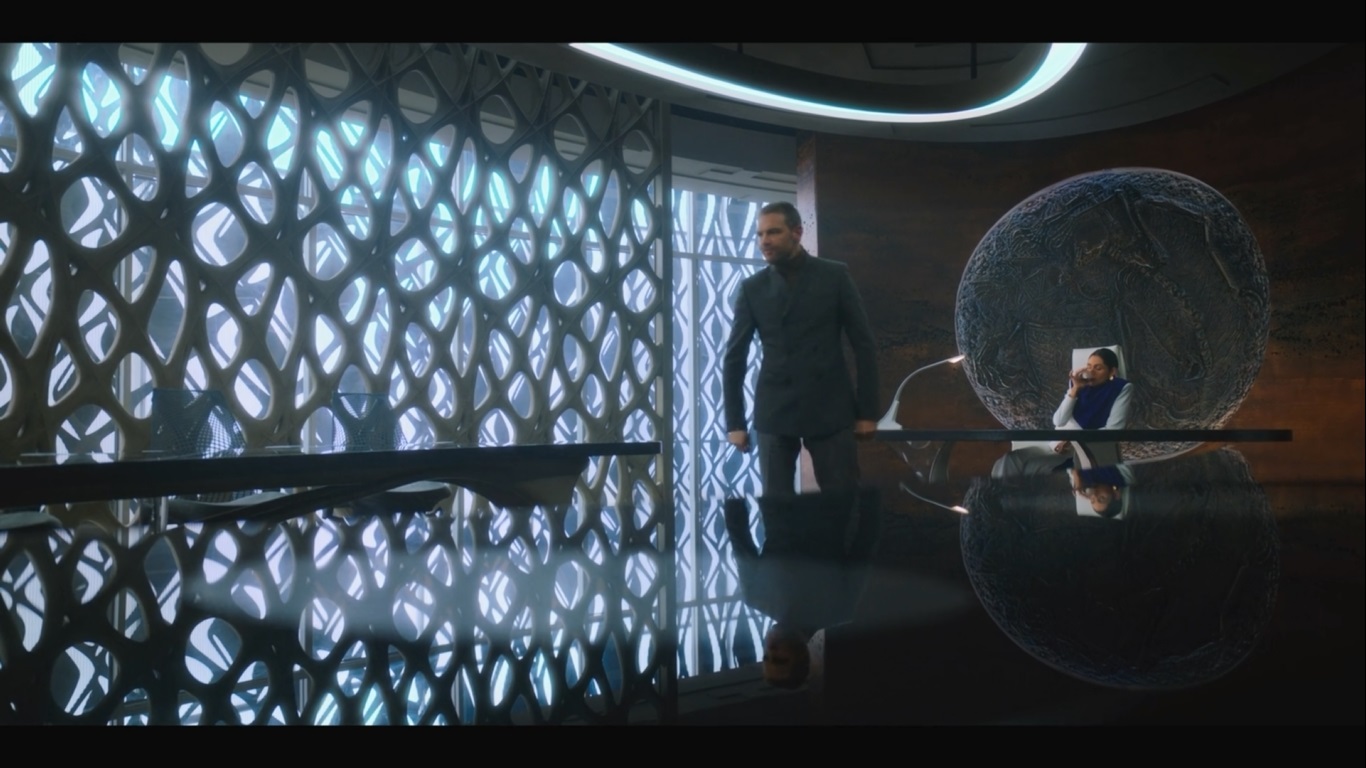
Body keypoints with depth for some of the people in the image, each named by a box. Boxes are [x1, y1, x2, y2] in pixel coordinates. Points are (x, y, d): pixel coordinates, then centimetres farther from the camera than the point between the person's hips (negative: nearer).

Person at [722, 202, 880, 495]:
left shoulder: (835, 276, 3)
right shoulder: (752, 288, 7)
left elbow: (863, 344, 3)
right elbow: (734, 357, 8)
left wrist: (867, 411, -2)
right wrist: (735, 421, 3)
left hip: (831, 410, -1)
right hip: (774, 415, 1)